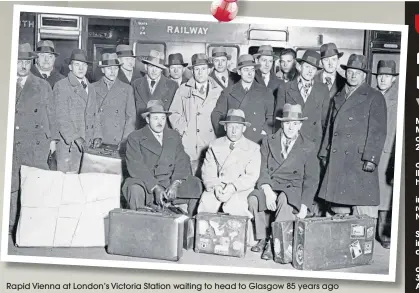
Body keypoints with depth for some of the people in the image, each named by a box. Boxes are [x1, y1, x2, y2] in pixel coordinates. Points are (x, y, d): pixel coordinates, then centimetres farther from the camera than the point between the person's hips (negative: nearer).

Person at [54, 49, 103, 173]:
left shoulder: (91, 88, 20)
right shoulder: (61, 86, -1)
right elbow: (61, 117, -9)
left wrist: (97, 136, 5)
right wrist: (75, 137, -17)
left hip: (88, 145, 5)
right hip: (68, 145, -5)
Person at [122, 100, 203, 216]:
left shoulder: (174, 136, 14)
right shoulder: (135, 138, 1)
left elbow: (182, 162, 3)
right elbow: (136, 166, -11)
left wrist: (175, 184, -16)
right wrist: (156, 188, -23)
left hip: (171, 182, 4)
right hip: (146, 183, -3)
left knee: (196, 185, -16)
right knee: (135, 190, -33)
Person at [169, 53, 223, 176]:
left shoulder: (218, 91, 12)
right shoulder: (183, 90, 12)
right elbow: (174, 113, 11)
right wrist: (183, 130, -1)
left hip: (211, 147, 0)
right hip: (188, 146, 0)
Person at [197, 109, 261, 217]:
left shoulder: (253, 148, 9)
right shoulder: (214, 145, 16)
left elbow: (252, 176, -1)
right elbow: (208, 171, 7)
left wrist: (233, 187, -18)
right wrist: (215, 186, -14)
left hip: (241, 189, -2)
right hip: (216, 187, 2)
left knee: (233, 206, -34)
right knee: (206, 202, -30)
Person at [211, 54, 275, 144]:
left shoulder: (265, 92, 11)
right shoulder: (228, 92, 11)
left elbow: (272, 117, 10)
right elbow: (216, 115, 9)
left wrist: (264, 131, -5)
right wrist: (223, 133, -2)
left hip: (257, 142, 0)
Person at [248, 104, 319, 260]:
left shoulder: (309, 147, 8)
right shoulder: (268, 142, 11)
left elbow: (311, 179, 4)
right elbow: (262, 169, 1)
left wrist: (304, 205, -8)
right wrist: (267, 191, -18)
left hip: (293, 189, -1)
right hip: (269, 187, 2)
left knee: (285, 200, -37)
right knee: (253, 199, -31)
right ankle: (263, 238, -11)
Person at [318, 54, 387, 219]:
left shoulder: (375, 98, 1)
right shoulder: (338, 97, 20)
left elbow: (378, 131, -6)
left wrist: (370, 159, -14)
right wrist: (324, 153, 14)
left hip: (360, 161, -5)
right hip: (336, 161, 6)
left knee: (363, 210, -7)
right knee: (336, 208, 7)